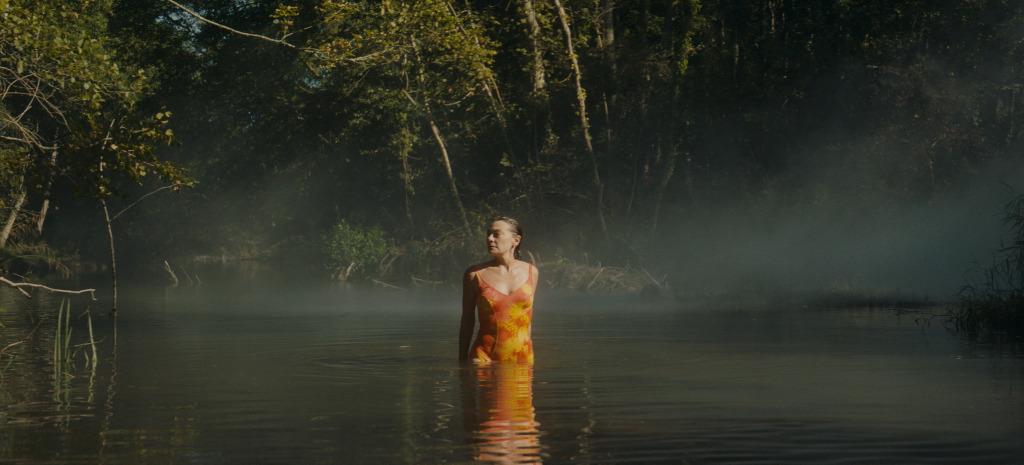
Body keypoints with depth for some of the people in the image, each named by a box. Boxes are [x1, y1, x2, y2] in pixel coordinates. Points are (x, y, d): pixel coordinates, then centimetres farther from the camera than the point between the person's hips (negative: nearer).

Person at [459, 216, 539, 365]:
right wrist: (462, 362, 8)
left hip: (522, 358, 2)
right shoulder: (475, 273, -1)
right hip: (484, 358, -2)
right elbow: (467, 320, 6)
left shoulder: (530, 272, 5)